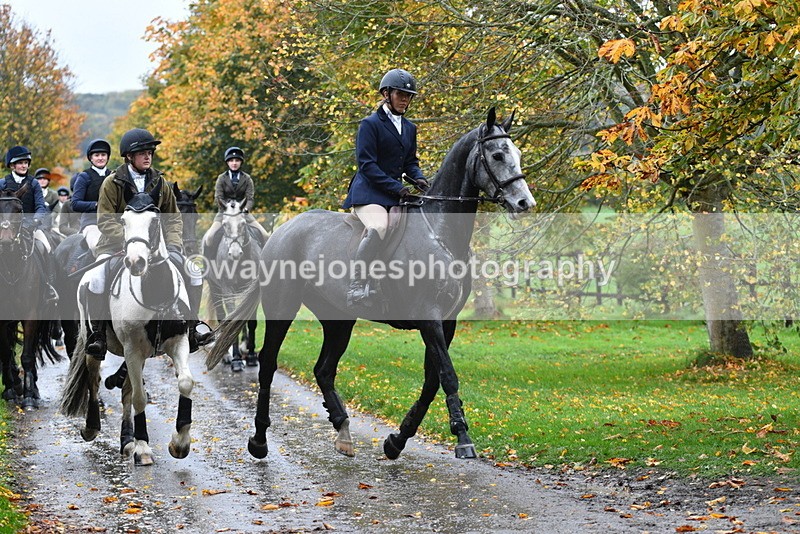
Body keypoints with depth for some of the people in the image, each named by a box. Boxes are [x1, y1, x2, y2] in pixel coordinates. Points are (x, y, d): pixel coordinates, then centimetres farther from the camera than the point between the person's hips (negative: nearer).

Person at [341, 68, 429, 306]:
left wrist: (419, 179, -1)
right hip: (368, 193, -8)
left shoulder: (410, 128, 19)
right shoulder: (370, 124, -4)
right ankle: (357, 286, -31)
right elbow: (366, 164, -11)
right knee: (378, 228, -34)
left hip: (396, 195, 8)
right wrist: (396, 187, -18)